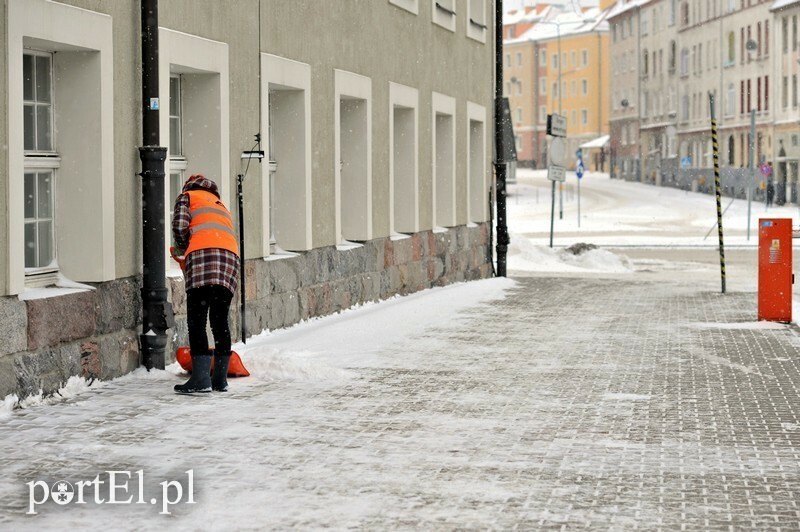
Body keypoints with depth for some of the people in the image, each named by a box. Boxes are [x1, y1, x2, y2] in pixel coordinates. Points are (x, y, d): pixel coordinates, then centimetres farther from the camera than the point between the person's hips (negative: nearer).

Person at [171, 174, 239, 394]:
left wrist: (182, 251, 21)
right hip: (231, 257, 6)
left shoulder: (187, 196, 20)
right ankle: (220, 379, 14)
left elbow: (180, 227, 2)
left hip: (203, 253, -6)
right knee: (220, 319, 12)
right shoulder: (220, 205, 37)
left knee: (196, 320, -5)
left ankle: (201, 378, -13)